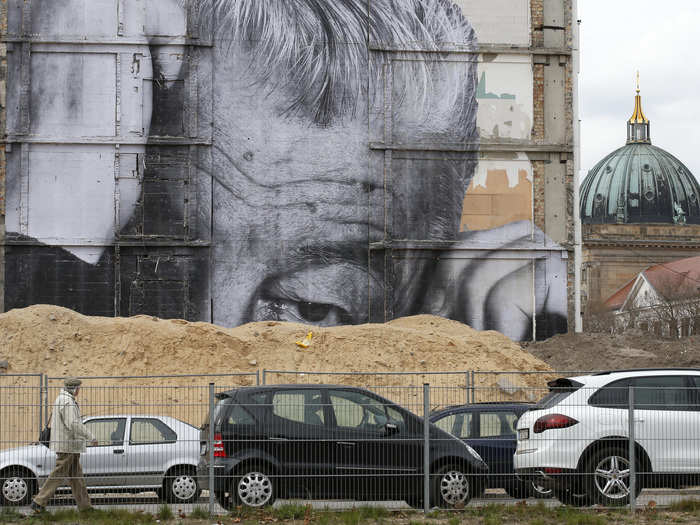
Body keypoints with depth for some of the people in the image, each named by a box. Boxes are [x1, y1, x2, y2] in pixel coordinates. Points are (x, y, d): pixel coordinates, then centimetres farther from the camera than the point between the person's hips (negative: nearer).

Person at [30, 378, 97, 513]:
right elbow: (74, 424, -25)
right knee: (59, 475, -7)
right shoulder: (67, 402, -17)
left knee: (76, 476, 12)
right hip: (67, 445, -11)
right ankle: (39, 502, -5)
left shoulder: (61, 399, 17)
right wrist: (90, 437, -20)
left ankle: (84, 505, 15)